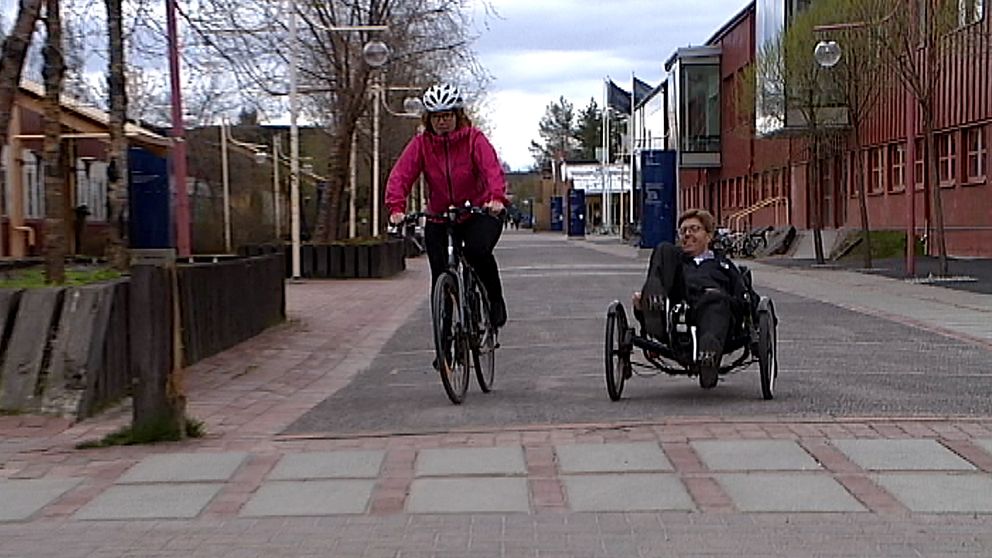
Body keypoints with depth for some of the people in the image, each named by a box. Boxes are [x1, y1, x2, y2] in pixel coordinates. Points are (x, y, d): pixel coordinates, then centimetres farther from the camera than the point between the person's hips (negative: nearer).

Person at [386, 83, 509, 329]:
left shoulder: (474, 139, -8)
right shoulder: (420, 144, -3)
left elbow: (492, 168, -23)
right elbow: (400, 175, -12)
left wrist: (497, 198, -43)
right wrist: (396, 208, -30)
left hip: (479, 213, -2)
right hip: (439, 219, 3)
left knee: (478, 250, -30)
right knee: (440, 276, -6)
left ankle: (495, 300, -6)